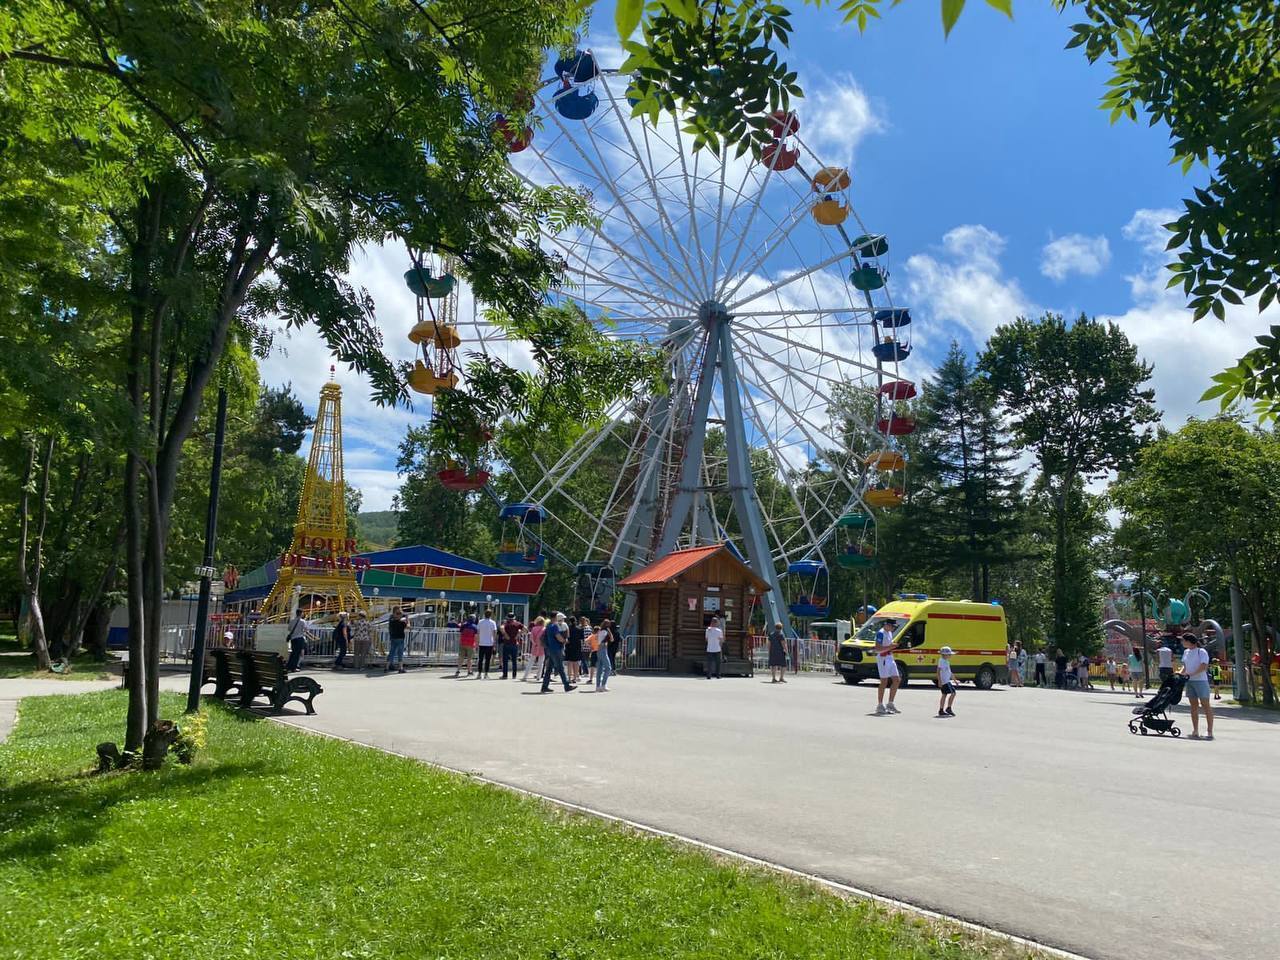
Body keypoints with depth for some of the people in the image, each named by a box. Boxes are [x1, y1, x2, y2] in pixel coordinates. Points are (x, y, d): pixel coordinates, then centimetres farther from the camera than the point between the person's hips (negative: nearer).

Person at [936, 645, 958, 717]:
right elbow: (938, 671, -19)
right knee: (953, 693, -10)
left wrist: (954, 679, 28)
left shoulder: (946, 661, 16)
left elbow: (949, 672, 25)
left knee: (944, 695, 11)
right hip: (944, 681, -10)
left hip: (947, 681, 10)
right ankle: (948, 708, -6)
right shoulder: (942, 661, -14)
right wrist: (939, 681, -24)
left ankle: (941, 710, 14)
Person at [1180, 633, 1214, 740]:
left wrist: (1192, 674, -21)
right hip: (1189, 682, 7)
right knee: (1194, 706, 9)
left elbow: (1204, 666, -18)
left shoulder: (1201, 651, -10)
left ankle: (1209, 731, -2)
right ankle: (1195, 731, 12)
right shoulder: (1186, 652, 12)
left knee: (1206, 705, -4)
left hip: (1201, 680, -7)